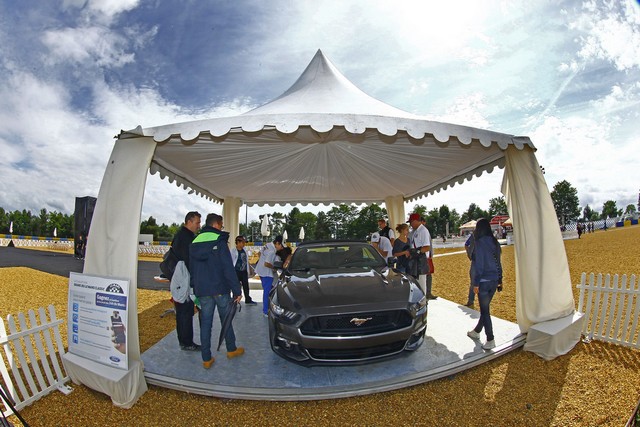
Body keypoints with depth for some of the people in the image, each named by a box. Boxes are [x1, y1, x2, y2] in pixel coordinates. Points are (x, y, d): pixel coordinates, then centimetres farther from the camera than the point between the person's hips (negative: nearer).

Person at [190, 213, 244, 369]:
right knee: (226, 320, 12)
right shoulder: (219, 241, -12)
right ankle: (231, 350, 27)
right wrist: (237, 290, -13)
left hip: (202, 290, 5)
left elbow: (191, 269, 15)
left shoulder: (194, 243, 9)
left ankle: (206, 358, 16)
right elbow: (228, 268, -16)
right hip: (220, 288, -5)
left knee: (205, 322, 10)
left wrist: (195, 289, 22)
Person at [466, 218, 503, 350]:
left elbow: (479, 264, -16)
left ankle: (490, 340, 8)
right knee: (485, 308, 18)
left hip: (484, 281, -8)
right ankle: (476, 331, 34)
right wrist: (499, 280, 18)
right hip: (494, 281, 8)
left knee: (485, 310, 2)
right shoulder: (495, 242, 7)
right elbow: (498, 262, 12)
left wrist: (476, 283, -11)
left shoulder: (479, 242, -15)